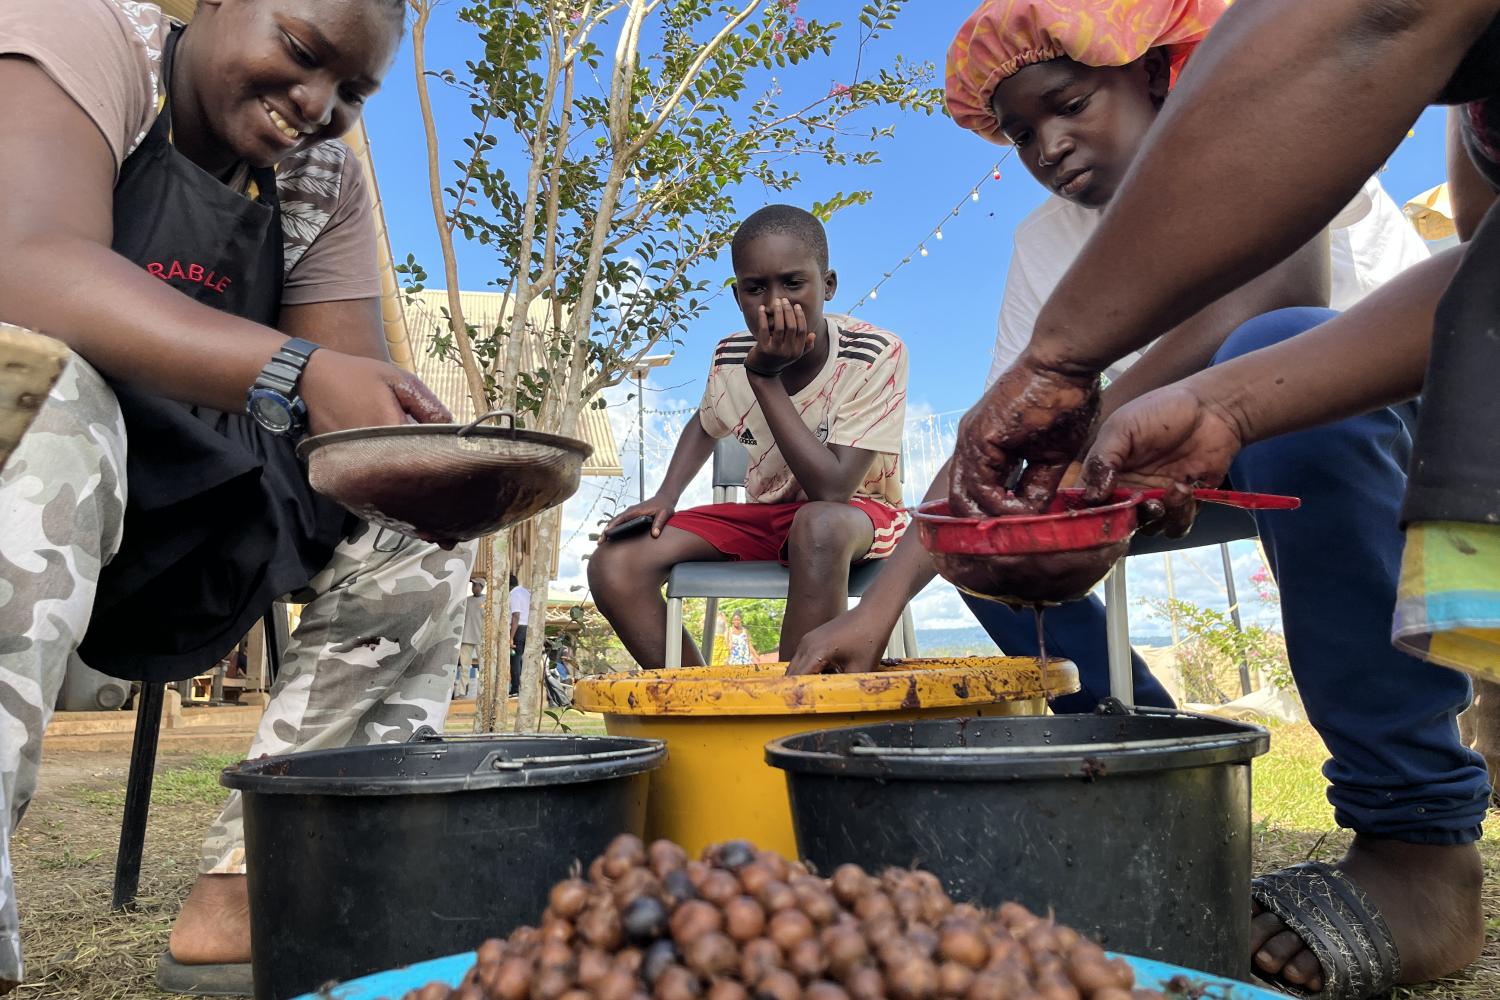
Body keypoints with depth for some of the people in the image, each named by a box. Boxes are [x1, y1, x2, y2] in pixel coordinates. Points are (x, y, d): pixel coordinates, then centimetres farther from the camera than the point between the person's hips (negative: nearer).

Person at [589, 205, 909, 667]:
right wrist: (665, 496, -1)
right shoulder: (730, 357, -7)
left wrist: (765, 377, -29)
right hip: (765, 515, 5)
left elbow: (832, 489, -30)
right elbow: (705, 425, 18)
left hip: (860, 513, -4)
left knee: (820, 525, -42)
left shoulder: (877, 355, -21)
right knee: (615, 564, -15)